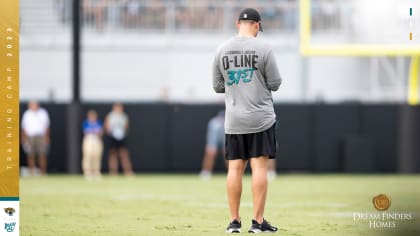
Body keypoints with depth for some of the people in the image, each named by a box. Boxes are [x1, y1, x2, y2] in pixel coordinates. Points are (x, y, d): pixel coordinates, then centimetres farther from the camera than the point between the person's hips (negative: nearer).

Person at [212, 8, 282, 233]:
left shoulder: (221, 50, 4)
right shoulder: (263, 49, -8)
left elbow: (218, 86, 9)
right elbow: (275, 84, -5)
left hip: (233, 121, 3)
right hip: (260, 118, -3)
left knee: (235, 168, 5)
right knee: (259, 166, -2)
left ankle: (234, 221, 6)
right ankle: (258, 221, -4)